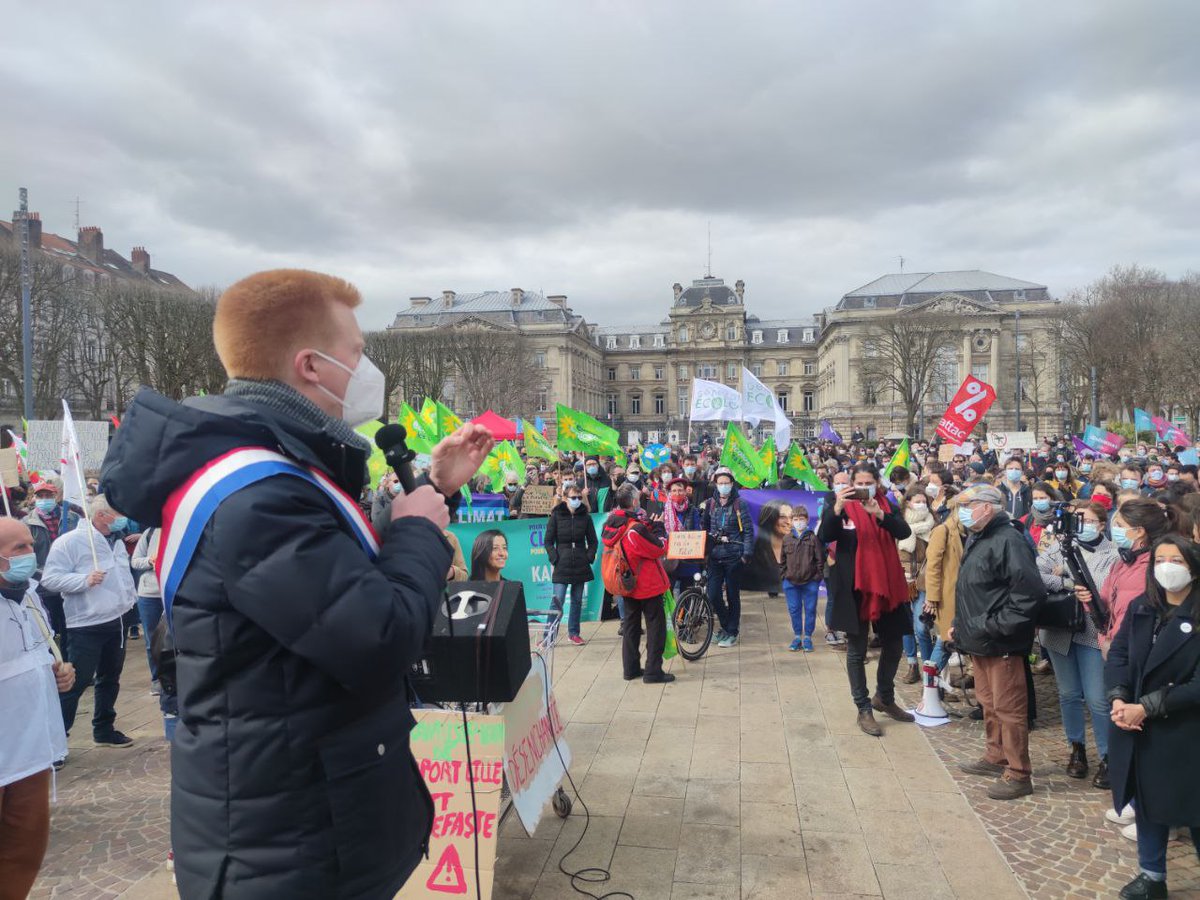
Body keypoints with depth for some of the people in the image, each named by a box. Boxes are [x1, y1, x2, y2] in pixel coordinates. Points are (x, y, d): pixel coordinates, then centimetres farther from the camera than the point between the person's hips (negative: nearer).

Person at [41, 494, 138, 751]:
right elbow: (50, 579, -18)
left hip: (116, 621, 8)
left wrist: (131, 600, 17)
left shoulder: (117, 542, 11)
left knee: (110, 679, 17)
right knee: (78, 682, -5)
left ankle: (104, 730, 30)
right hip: (86, 626, -8)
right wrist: (84, 580, -28)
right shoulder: (70, 542, -14)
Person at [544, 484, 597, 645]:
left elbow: (593, 541, 11)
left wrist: (589, 558, -1)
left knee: (577, 601, 10)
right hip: (562, 566, -3)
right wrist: (555, 559, -9)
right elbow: (548, 541, 0)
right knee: (557, 602, -7)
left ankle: (573, 633, 22)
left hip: (581, 566, 3)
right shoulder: (556, 515, -2)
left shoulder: (585, 516, 4)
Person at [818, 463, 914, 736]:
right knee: (857, 650, 4)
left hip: (886, 584, 4)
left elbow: (904, 531, -12)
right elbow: (823, 536, -18)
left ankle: (884, 698, 35)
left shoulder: (887, 504, 5)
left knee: (894, 645, 14)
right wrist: (837, 507, -32)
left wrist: (879, 513, -27)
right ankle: (864, 709, 15)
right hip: (854, 586, -4)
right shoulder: (840, 504, -4)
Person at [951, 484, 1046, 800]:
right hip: (979, 642, 10)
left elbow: (1030, 594, -25)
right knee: (989, 702, 21)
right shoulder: (975, 539, 12)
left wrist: (996, 627, -22)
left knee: (1008, 707, 0)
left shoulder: (1008, 540, -19)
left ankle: (1018, 774, 12)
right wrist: (960, 625, 16)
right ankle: (996, 757, 36)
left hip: (1001, 644, -10)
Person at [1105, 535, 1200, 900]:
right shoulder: (1139, 608, 5)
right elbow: (1117, 654, 2)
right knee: (1146, 803, 17)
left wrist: (1146, 707, -18)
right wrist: (1118, 699, -14)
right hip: (1138, 729, 5)